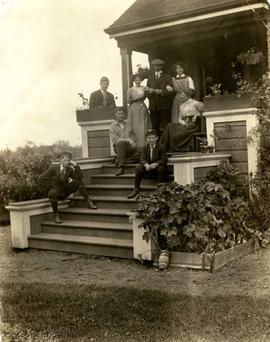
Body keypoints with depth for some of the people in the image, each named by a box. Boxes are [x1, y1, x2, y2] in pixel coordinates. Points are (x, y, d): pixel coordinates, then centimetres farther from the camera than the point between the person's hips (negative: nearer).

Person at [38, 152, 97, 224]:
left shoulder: (69, 169, 4)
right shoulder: (53, 167, -9)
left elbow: (79, 177, -8)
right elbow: (41, 180, -12)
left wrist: (76, 166, -15)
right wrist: (52, 186, -16)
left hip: (64, 192, 4)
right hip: (55, 191, -4)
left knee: (78, 181, -13)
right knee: (53, 192, -41)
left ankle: (88, 201, -17)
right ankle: (56, 214, -24)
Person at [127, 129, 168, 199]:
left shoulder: (161, 147, -6)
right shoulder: (145, 147, 5)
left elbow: (164, 160, -15)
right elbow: (142, 159, -4)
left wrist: (155, 164, -33)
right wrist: (146, 165, -29)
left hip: (157, 167, -3)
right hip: (149, 169, 3)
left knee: (161, 168, -36)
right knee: (138, 168, -21)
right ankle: (136, 188, -11)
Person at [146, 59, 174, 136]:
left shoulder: (167, 77, 9)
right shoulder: (150, 78, 20)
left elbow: (170, 91, -2)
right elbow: (147, 91, 13)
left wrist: (160, 91, -14)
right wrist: (150, 91, -8)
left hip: (164, 106, -3)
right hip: (153, 106, 3)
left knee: (166, 126, -7)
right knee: (154, 127, 0)